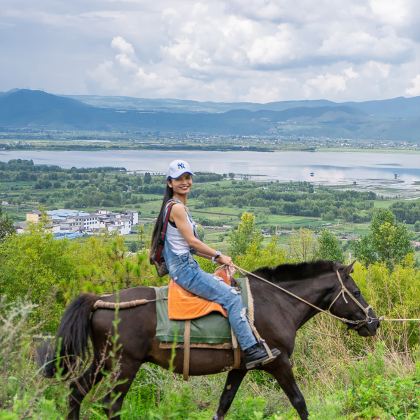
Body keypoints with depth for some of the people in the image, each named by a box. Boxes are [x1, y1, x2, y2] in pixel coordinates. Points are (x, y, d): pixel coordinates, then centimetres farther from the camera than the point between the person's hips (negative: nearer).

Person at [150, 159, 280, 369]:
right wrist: (218, 255, -8)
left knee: (229, 288, 17)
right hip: (184, 268, -11)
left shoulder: (180, 207, 17)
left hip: (187, 267, 11)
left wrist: (214, 257, 11)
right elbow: (192, 241, -18)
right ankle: (251, 350, -16)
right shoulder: (176, 207, -15)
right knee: (232, 297, -15)